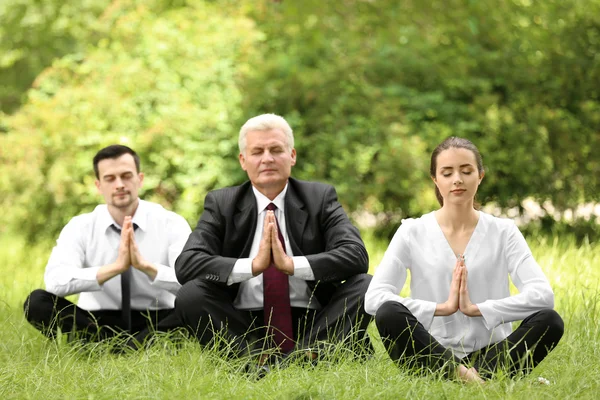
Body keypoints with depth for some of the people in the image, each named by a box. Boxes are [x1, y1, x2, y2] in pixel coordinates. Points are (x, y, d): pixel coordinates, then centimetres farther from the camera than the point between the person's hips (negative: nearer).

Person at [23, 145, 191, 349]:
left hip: (157, 322, -2)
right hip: (97, 323, 2)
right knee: (37, 302, -23)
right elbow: (55, 280, -20)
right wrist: (116, 267, -30)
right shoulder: (80, 227, -1)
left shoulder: (172, 224, -3)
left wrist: (145, 265, -31)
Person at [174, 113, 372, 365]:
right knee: (190, 295, -24)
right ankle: (255, 358, -35)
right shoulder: (221, 204, 6)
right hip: (245, 330, 0)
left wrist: (292, 264, -26)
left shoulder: (320, 198, 6)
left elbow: (357, 255, -10)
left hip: (312, 324, 0)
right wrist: (253, 265, -25)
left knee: (366, 286, -23)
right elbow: (185, 264, -9)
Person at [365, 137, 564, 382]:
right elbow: (373, 298, -7)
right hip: (432, 356, -1)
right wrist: (441, 307, -15)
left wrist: (477, 308, -16)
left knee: (549, 320, -25)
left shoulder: (503, 232, 7)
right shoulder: (413, 233, 6)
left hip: (489, 355, 1)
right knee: (389, 313, -30)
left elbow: (542, 295, -7)